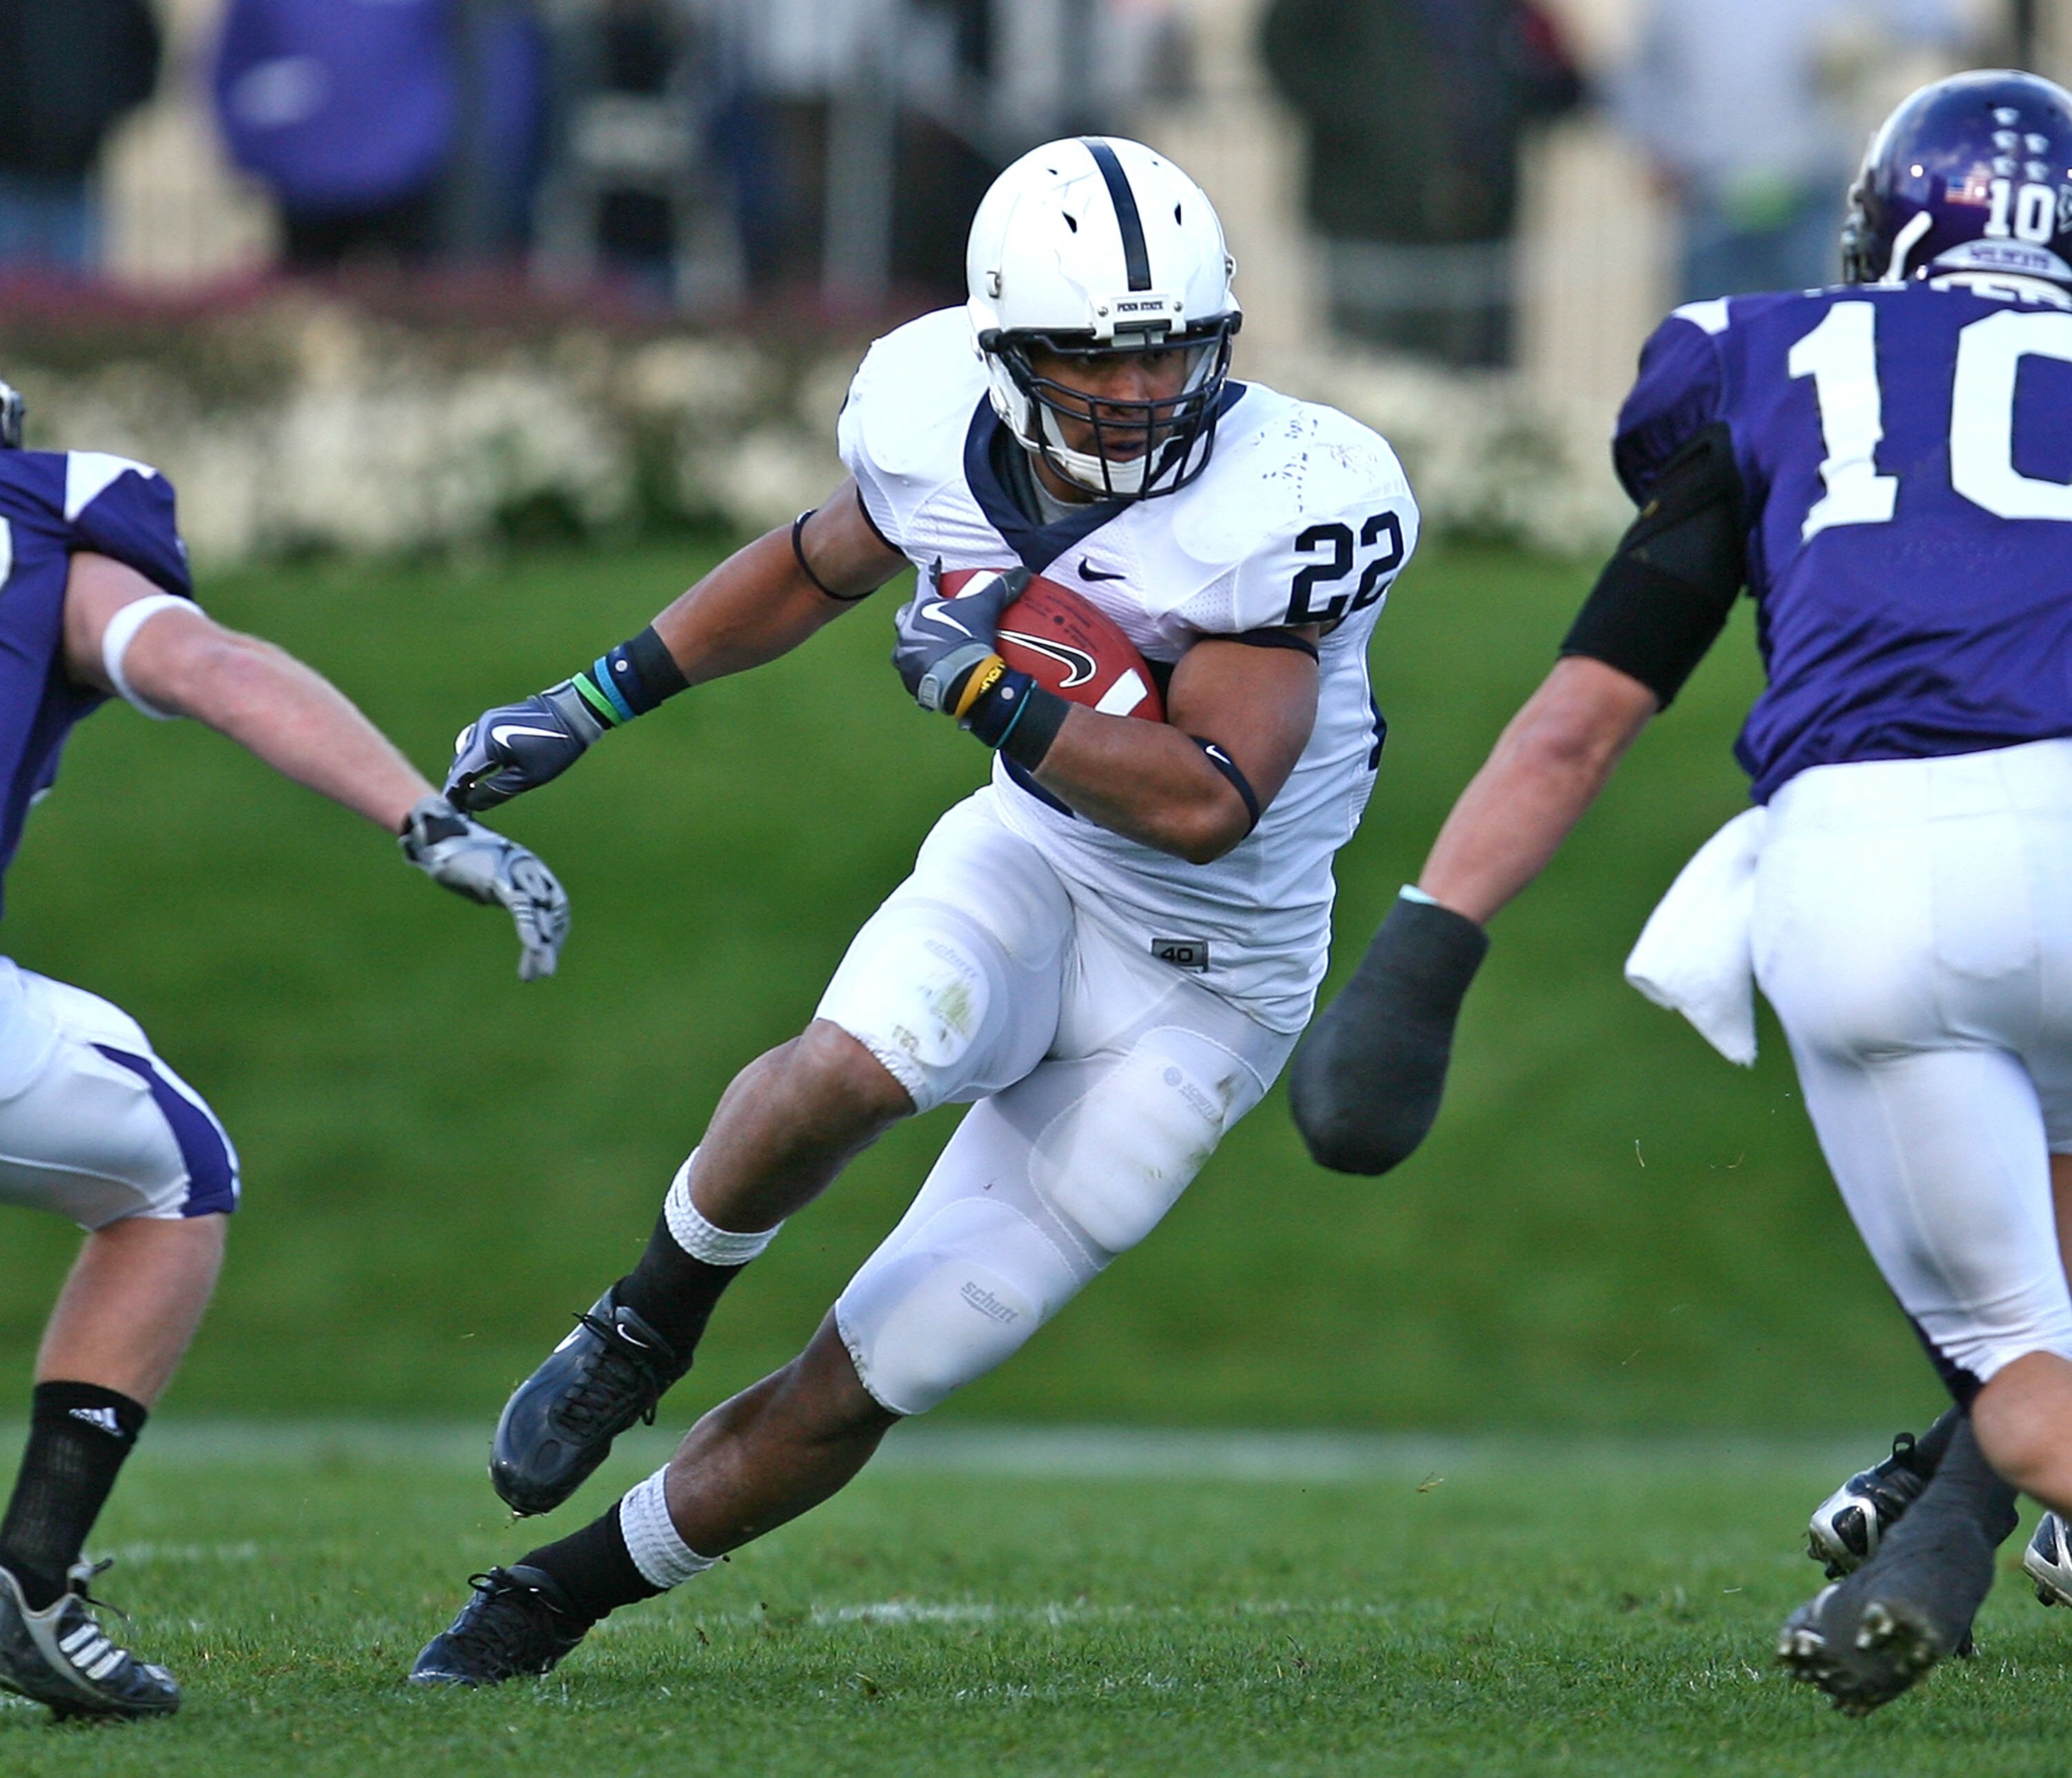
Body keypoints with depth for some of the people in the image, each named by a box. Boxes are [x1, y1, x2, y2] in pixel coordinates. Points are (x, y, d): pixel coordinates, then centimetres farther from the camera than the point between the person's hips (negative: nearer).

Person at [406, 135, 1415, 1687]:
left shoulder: (1282, 504, -27)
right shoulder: (938, 421, -11)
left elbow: (1206, 804, -30)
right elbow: (818, 565, 12)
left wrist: (989, 690, -28)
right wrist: (592, 704, 14)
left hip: (1199, 989, -3)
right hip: (1029, 864, 3)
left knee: (861, 1386, -3)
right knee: (858, 1065, -35)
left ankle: (561, 1591, 19)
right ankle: (647, 1325, -6)